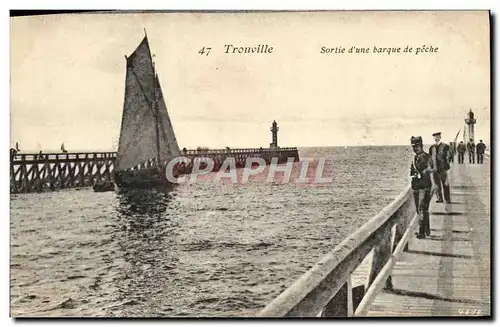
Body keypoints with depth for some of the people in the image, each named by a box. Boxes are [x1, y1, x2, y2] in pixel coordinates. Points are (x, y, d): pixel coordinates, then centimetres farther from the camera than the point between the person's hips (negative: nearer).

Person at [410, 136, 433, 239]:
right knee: (420, 210, 14)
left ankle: (422, 232, -7)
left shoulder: (426, 158, -11)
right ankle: (427, 230, 27)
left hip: (424, 187, -8)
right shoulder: (415, 158, 12)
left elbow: (431, 173, -13)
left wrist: (433, 187, -16)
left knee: (422, 210, -9)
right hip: (416, 187, 8)